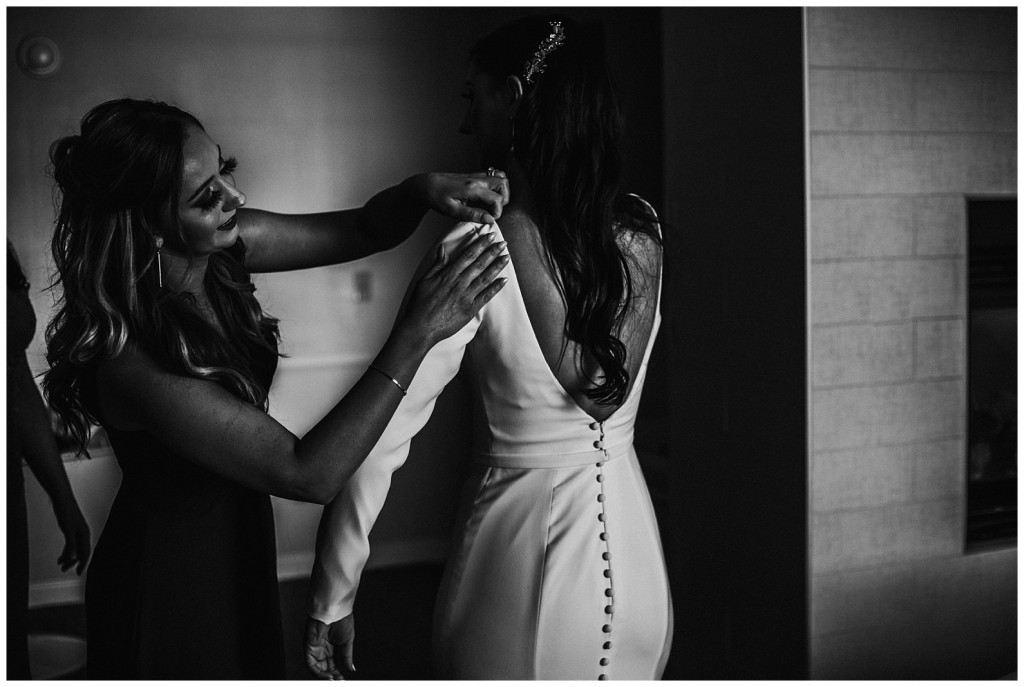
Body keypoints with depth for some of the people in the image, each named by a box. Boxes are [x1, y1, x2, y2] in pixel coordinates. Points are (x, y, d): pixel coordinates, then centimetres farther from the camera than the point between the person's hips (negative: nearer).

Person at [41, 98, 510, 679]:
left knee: (259, 669, 27)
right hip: (170, 589, -7)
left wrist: (424, 190, -24)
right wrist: (418, 332, -37)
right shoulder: (134, 362, -35)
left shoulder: (225, 248, -15)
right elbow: (310, 474, -34)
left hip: (238, 545, 7)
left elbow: (364, 229, -2)